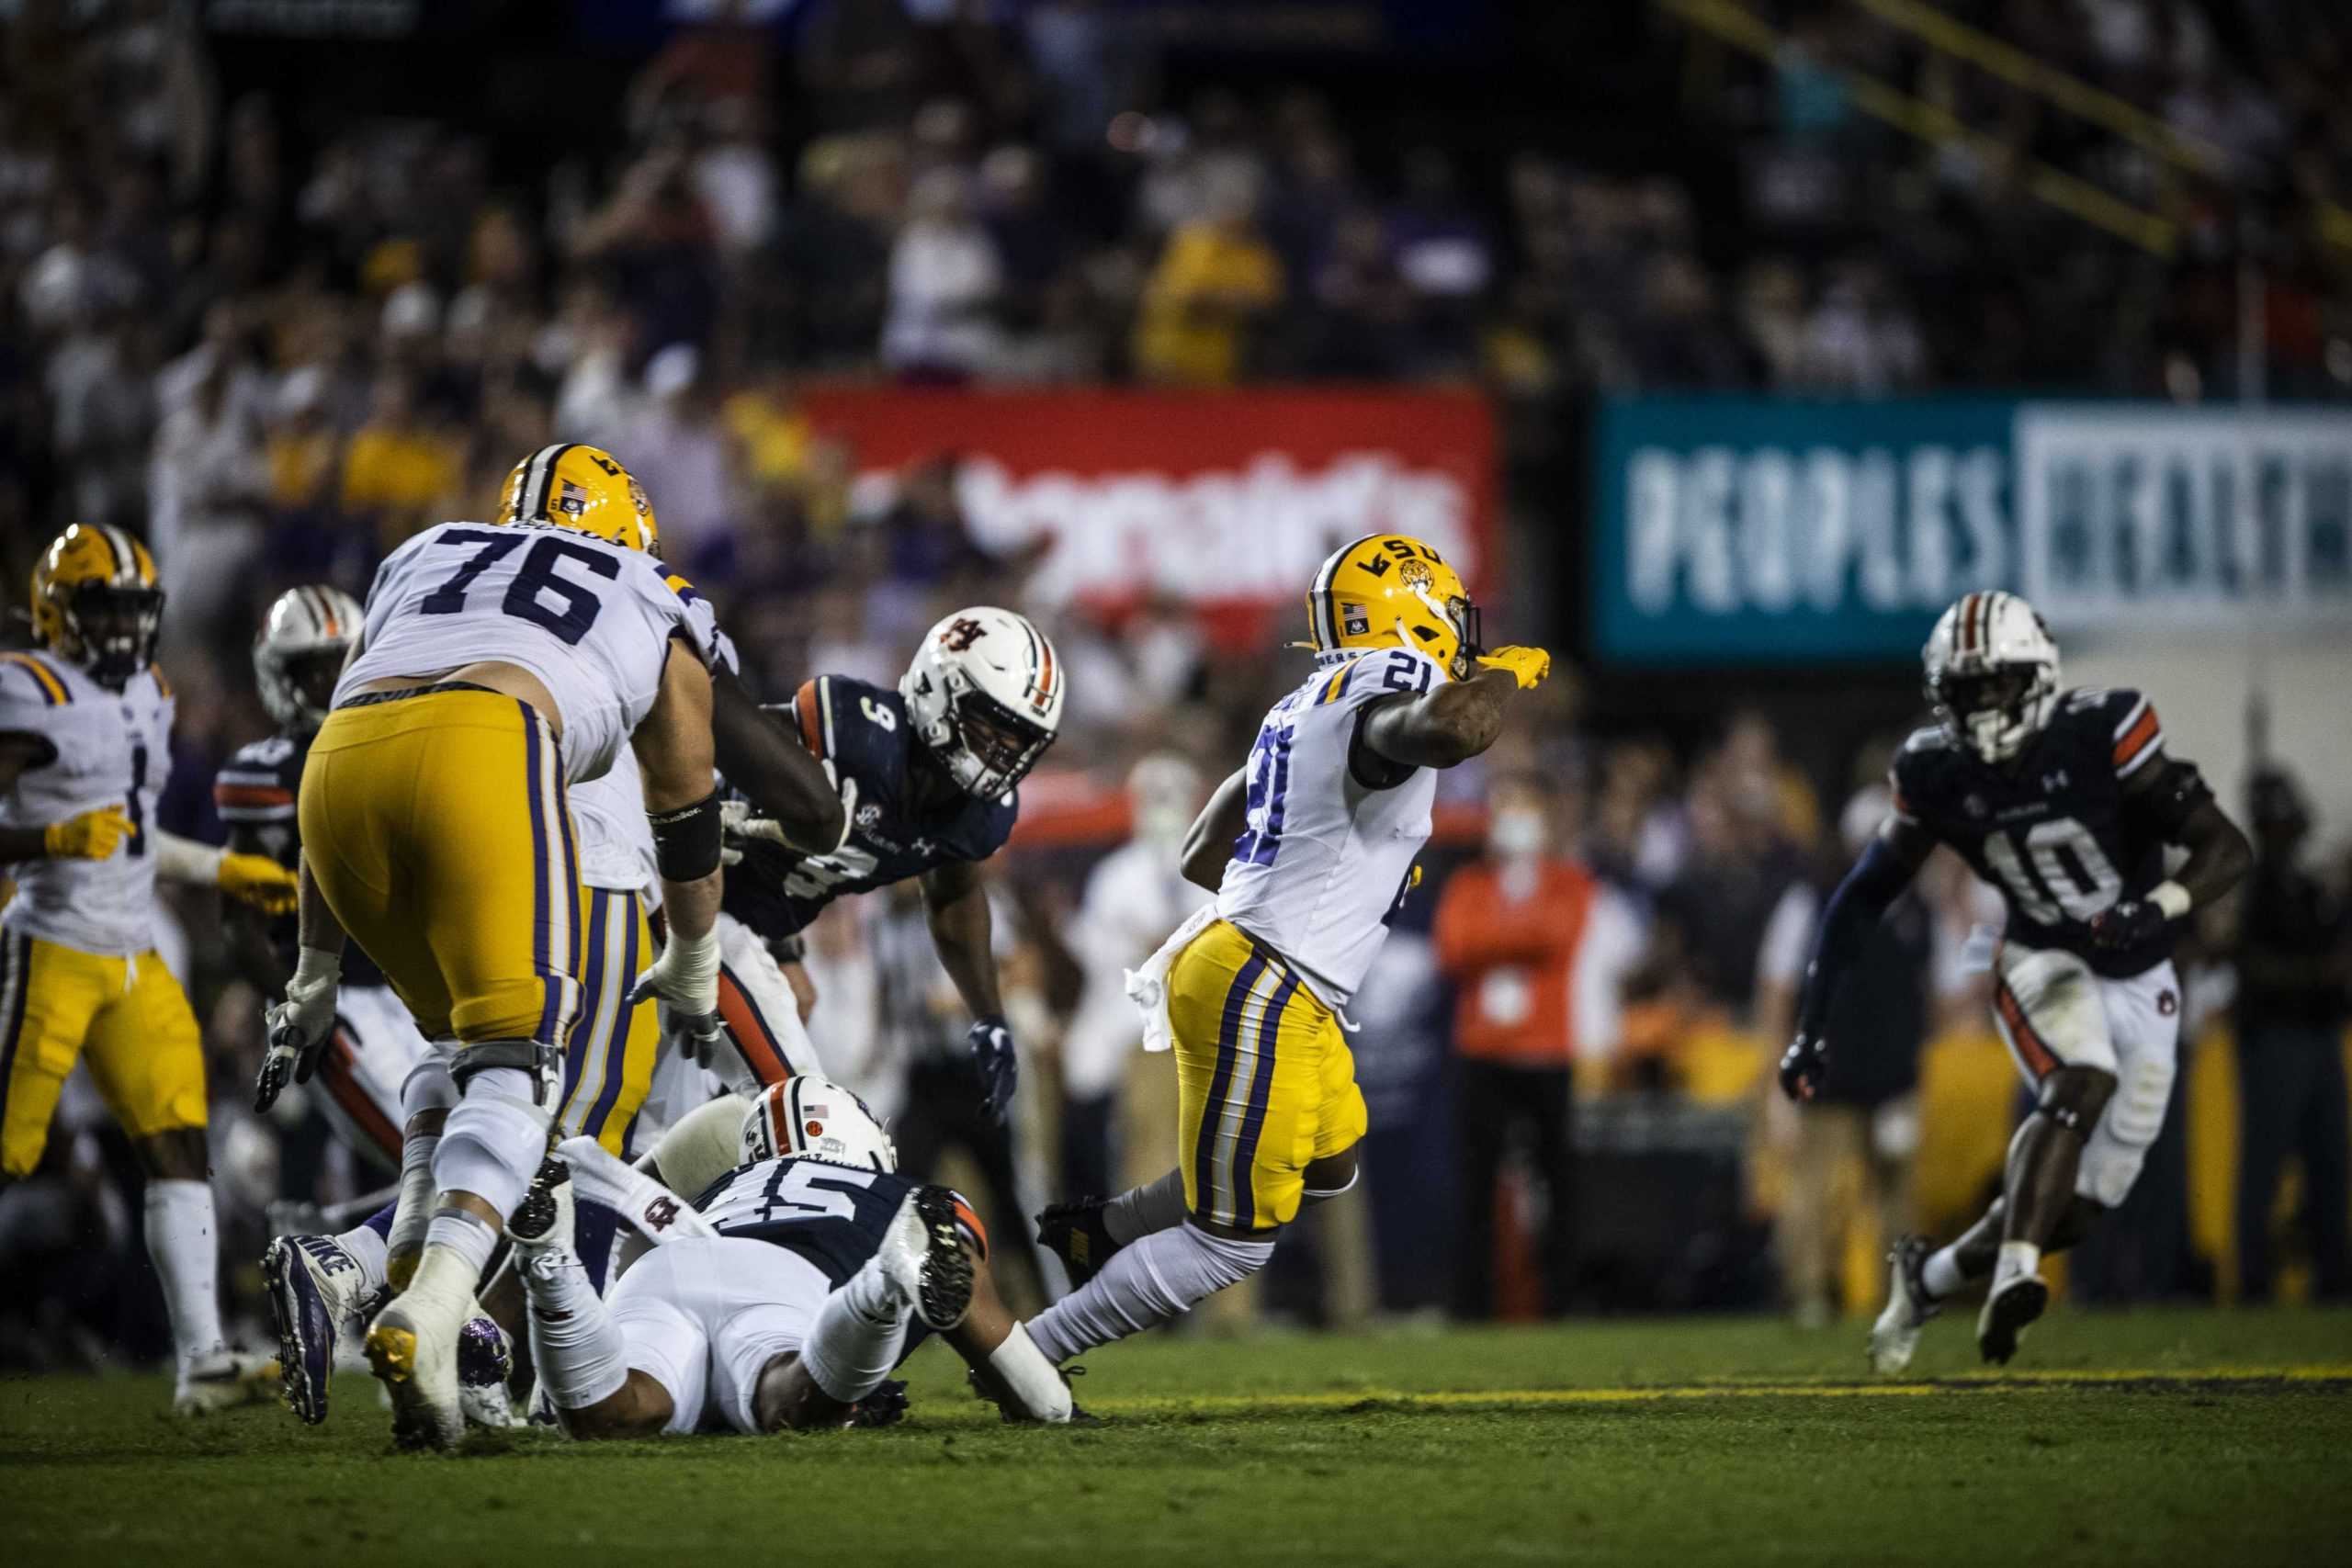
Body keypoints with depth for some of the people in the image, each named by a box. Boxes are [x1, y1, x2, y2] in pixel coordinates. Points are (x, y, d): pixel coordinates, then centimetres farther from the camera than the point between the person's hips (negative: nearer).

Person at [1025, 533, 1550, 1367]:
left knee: (1327, 1167, 28)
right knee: (1232, 1241, 0)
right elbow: (1450, 729, -42)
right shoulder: (1384, 704, -15)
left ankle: (1099, 1231, 34)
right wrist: (1503, 675, -20)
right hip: (1258, 994, -10)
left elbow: (1201, 857, 19)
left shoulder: (1305, 710, 12)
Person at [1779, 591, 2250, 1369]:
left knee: (2079, 1204, 1)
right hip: (2046, 965, 0)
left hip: (2142, 984, 1)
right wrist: (1811, 1027, -5)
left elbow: (2228, 849, -22)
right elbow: (1862, 897, 0)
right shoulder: (1937, 773, -11)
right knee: (2084, 1083, -34)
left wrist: (2158, 907, -42)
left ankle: (1930, 1276, 23)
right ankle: (2013, 1276, -40)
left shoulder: (2102, 735, -21)